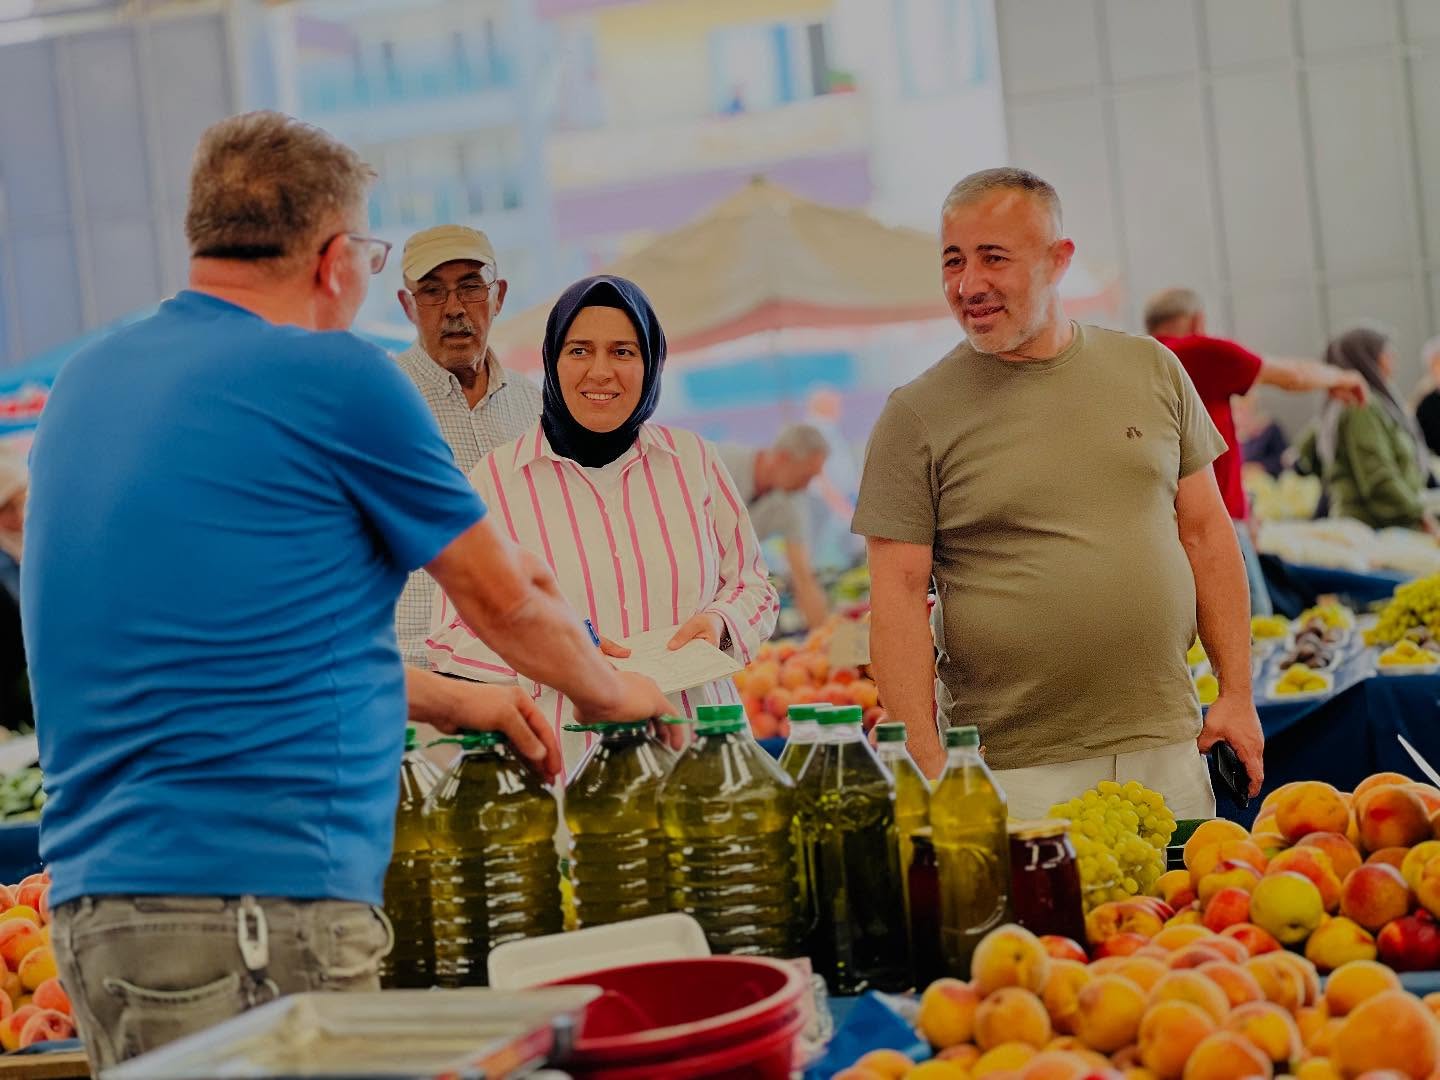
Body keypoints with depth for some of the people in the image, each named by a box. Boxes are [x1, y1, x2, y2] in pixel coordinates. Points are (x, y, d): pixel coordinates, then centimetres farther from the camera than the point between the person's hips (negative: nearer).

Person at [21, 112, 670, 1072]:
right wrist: (614, 692, 25)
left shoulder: (89, 381, 16)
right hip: (257, 911, -8)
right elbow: (501, 598, 5)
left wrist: (452, 702, 32)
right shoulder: (336, 377, -8)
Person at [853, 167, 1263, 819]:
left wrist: (1238, 695, 6)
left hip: (1167, 751, 3)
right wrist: (929, 768, -13)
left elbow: (1206, 533, 12)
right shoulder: (916, 416, -2)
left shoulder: (1152, 370, 8)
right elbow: (898, 595, -5)